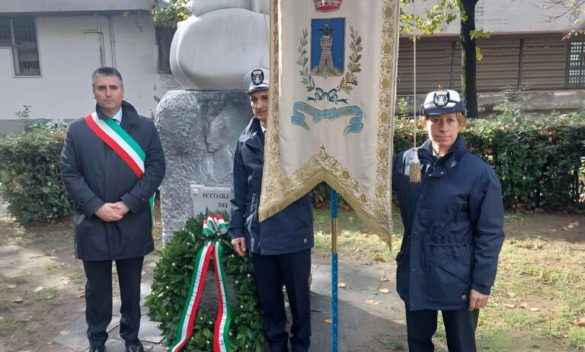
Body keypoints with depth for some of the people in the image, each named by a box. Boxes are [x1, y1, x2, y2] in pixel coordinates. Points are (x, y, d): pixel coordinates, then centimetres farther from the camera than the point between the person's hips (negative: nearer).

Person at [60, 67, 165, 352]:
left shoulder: (144, 127, 2)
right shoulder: (77, 130, 4)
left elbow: (155, 168, -4)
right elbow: (69, 173, 0)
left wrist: (128, 203, -13)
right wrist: (96, 207, -12)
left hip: (133, 222, 0)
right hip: (92, 224, 0)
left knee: (131, 286, 14)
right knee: (97, 288, 13)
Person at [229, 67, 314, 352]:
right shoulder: (246, 141, 5)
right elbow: (240, 191, 9)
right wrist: (236, 228, 7)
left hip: (294, 233, -3)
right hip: (258, 235, 3)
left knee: (298, 296, 13)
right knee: (268, 298, 16)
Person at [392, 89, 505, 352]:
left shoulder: (479, 173, -13)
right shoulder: (405, 162, -3)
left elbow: (490, 235, -10)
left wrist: (482, 284, -10)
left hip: (457, 281, -3)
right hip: (414, 276, 4)